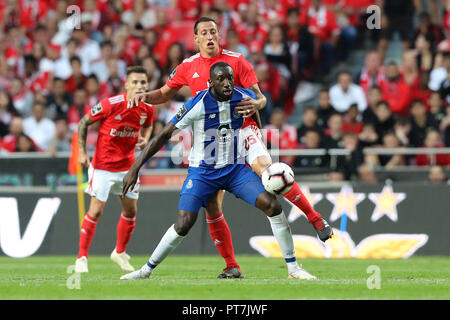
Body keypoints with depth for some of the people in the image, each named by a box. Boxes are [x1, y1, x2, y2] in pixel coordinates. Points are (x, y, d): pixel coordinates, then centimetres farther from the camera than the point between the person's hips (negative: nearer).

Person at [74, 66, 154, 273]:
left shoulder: (147, 109, -4)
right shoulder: (111, 104, -19)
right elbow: (83, 123, -8)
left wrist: (145, 138, -2)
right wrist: (82, 152, -13)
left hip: (127, 166, 5)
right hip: (103, 166, -5)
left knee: (131, 211, 10)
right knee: (96, 210, -9)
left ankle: (120, 252, 31)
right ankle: (82, 257, 0)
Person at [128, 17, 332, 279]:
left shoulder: (236, 60, 0)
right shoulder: (188, 67, 9)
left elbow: (260, 96, -2)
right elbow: (164, 94, 22)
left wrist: (256, 104, -26)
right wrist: (145, 96, 0)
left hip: (242, 129, -3)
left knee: (267, 168, -30)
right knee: (211, 206, -4)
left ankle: (316, 220, -21)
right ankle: (231, 266, 7)